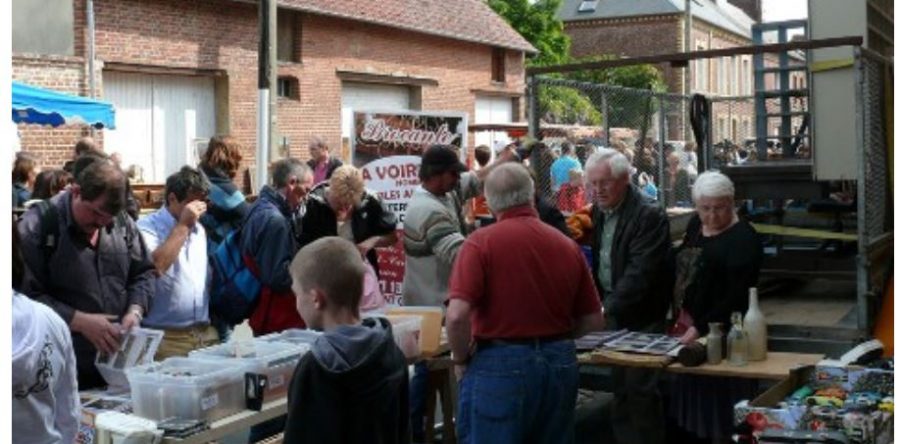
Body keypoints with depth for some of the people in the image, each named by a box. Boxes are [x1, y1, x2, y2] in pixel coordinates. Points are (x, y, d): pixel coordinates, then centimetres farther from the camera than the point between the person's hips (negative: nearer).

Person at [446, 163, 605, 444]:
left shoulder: (482, 242, -10)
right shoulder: (568, 246, 3)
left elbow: (457, 315, -19)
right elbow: (594, 321, 8)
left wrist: (461, 360, -2)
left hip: (500, 364, -4)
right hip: (560, 362, 5)